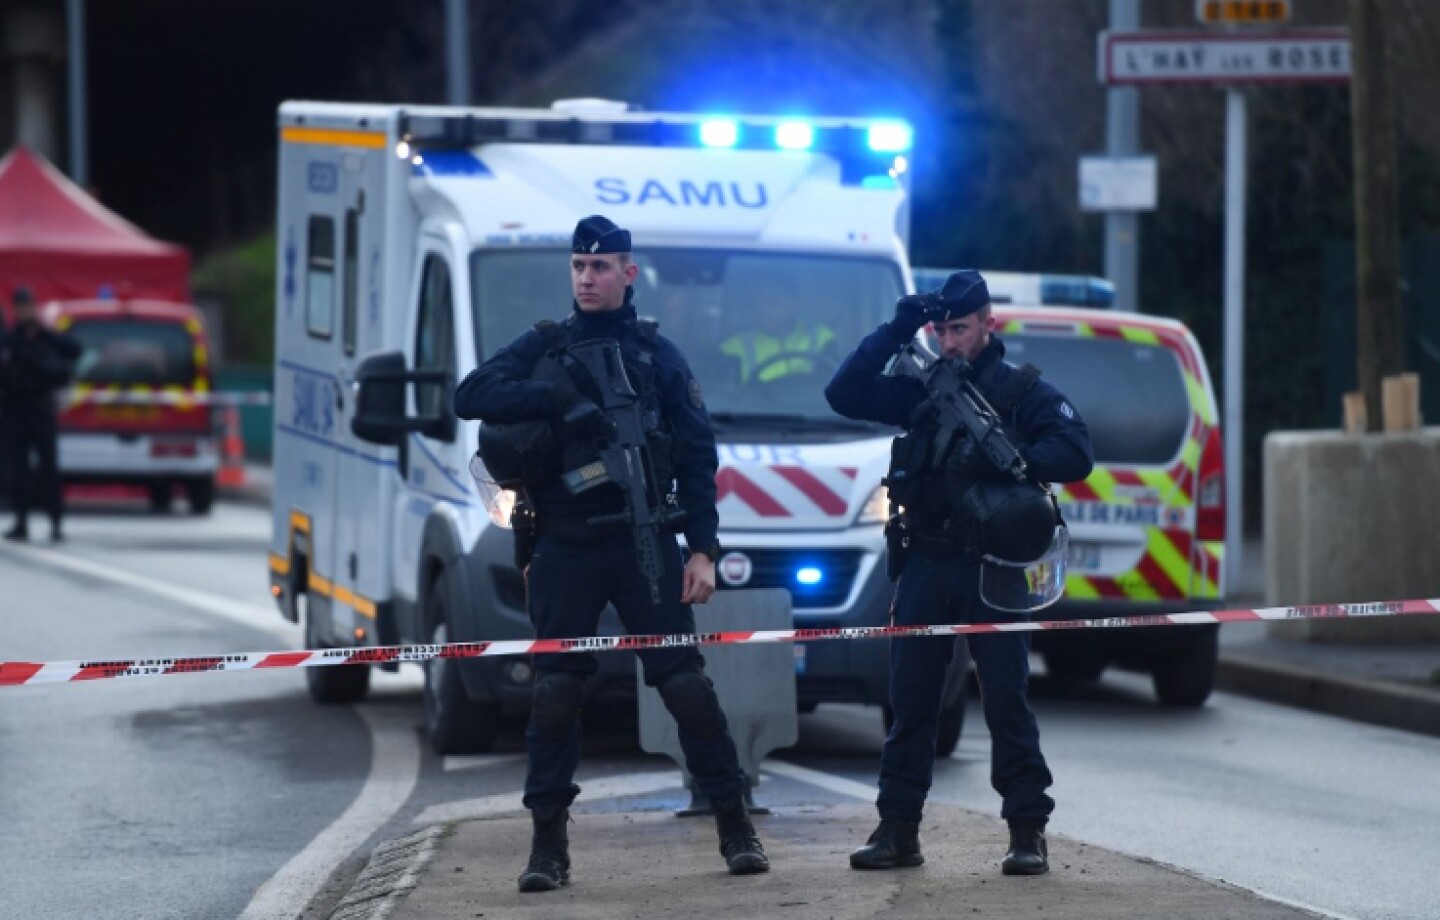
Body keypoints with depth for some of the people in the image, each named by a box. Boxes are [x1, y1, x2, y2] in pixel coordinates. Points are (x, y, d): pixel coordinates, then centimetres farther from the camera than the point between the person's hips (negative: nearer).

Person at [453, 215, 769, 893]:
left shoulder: (659, 357, 8)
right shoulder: (544, 348, 8)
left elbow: (697, 460, 6)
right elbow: (471, 397, -6)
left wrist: (702, 551, -3)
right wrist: (560, 398, -16)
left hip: (644, 544, -1)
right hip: (563, 550, 1)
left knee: (686, 684, -4)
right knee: (555, 692, -2)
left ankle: (735, 827, 5)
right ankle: (549, 844, 4)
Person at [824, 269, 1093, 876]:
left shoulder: (1024, 390, 2)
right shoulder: (920, 388, 12)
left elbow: (1075, 456, -9)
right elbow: (844, 395, 5)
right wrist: (895, 330, -1)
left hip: (991, 568, -4)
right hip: (926, 566, 4)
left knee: (1006, 699, -4)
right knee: (910, 699, 4)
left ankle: (1028, 831, -1)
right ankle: (898, 831, 9)